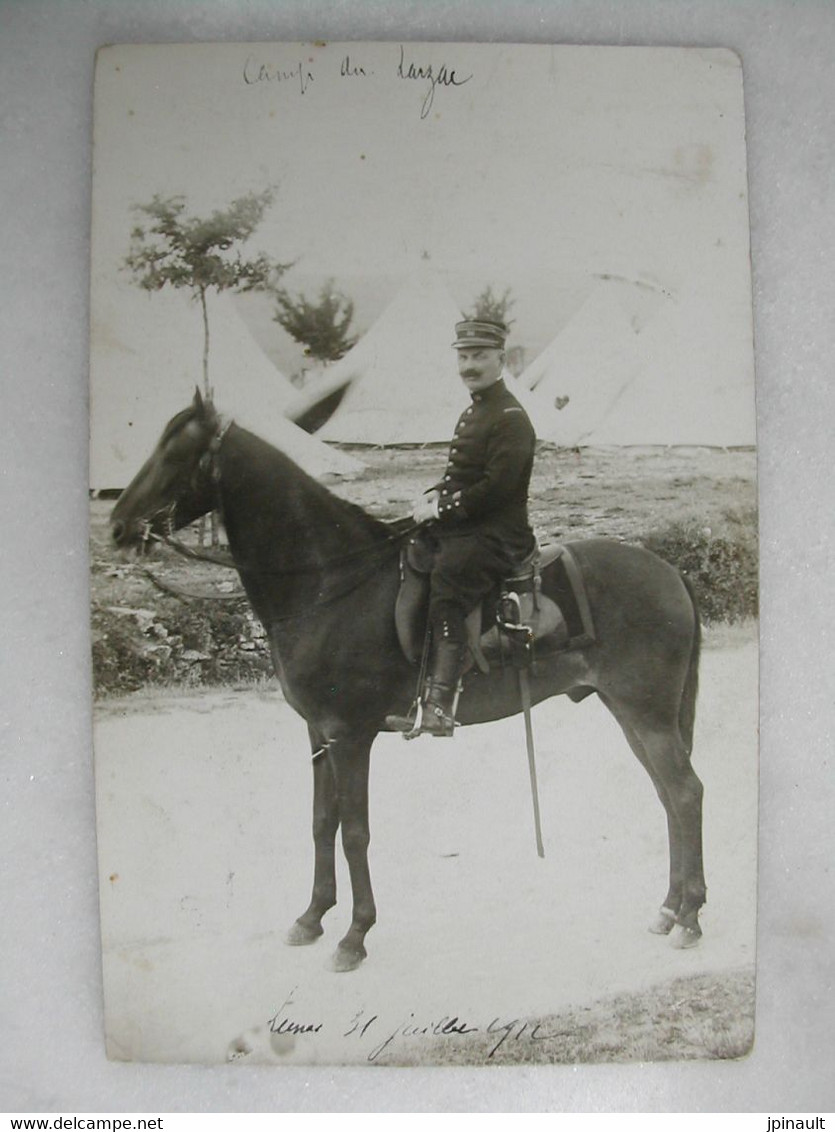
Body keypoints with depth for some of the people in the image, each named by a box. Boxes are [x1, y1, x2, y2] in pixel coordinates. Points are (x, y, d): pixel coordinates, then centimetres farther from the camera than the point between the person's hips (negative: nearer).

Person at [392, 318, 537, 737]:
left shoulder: (511, 418, -9)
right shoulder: (471, 413, 21)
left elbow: (495, 487, -19)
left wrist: (441, 510, -15)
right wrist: (434, 495, 6)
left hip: (497, 534, -10)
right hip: (457, 528, 10)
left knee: (446, 578, -32)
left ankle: (440, 701, -40)